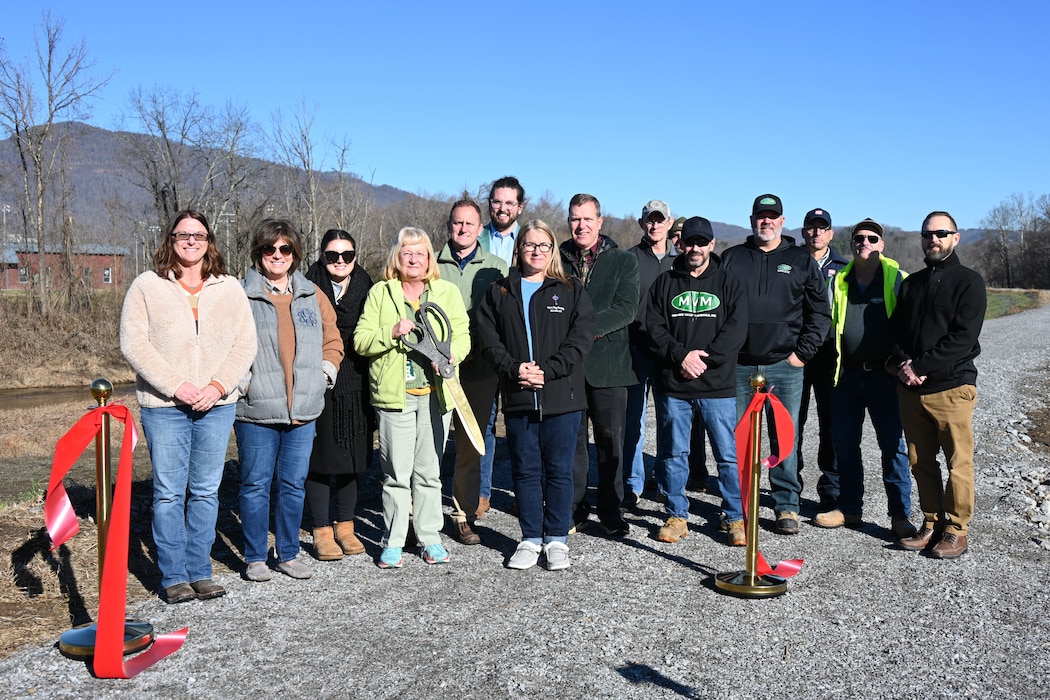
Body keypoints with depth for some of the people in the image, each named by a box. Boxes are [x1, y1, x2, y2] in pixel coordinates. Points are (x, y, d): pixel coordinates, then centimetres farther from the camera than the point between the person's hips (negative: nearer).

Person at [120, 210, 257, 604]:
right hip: (164, 407, -2)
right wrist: (176, 385, -13)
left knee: (206, 491, 7)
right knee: (168, 493, 2)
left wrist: (219, 385, -10)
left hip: (216, 406, 2)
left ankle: (200, 572, 18)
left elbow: (245, 344, 4)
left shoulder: (230, 289, 8)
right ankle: (173, 577, 13)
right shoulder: (147, 287, 2)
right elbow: (133, 344, -4)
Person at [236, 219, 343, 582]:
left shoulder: (312, 294, 10)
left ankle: (289, 554, 24)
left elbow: (332, 341, 16)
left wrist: (325, 373, 3)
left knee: (294, 484, 11)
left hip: (303, 409, 3)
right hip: (256, 409, -3)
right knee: (255, 485, 4)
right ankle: (255, 558, 18)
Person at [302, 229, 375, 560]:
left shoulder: (366, 288, 8)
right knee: (320, 458, 2)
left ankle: (345, 526, 24)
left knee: (352, 457, 11)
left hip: (356, 387, 4)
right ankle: (322, 531, 14)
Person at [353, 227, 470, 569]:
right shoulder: (380, 292, 7)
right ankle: (392, 543, 13)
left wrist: (451, 353, -13)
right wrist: (391, 333, -15)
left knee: (430, 471, 8)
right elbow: (361, 340, 3)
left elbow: (462, 334, 8)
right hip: (394, 394, -1)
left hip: (435, 394, 1)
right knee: (396, 472, 2)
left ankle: (430, 539, 19)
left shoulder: (448, 292, 11)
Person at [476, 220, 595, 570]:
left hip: (561, 397, -2)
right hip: (518, 398, 2)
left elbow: (581, 338, -4)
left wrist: (547, 370, -14)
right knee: (525, 470, 8)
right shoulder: (499, 292, 11)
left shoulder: (572, 291, 5)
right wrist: (514, 369, -11)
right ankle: (531, 539, 19)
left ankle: (557, 539, 16)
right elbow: (489, 337, 4)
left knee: (559, 469, 4)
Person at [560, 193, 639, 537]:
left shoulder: (623, 261, 6)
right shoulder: (556, 260, 9)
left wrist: (588, 326, -17)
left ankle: (611, 511, 17)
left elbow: (627, 308, -5)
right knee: (570, 439, 7)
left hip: (608, 364, -1)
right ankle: (574, 508, 19)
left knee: (611, 440, 5)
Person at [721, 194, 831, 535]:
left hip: (785, 366, -1)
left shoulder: (801, 260, 8)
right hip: (738, 366, 1)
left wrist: (802, 353, -1)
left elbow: (820, 313, 8)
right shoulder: (732, 258, 10)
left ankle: (786, 507, 12)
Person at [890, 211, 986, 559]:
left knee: (958, 463, 0)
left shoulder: (968, 281, -2)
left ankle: (956, 530, 11)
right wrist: (903, 363, -7)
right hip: (910, 389, 5)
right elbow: (895, 330, 13)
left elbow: (963, 338, -12)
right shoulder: (911, 283, 16)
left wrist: (919, 366, -16)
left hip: (951, 387, -5)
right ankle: (932, 524, 20)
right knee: (920, 462, 9)